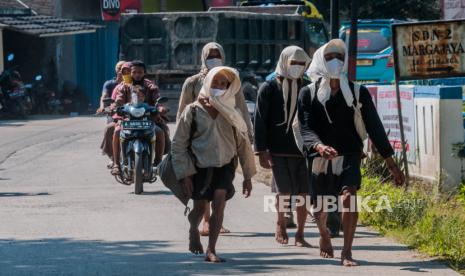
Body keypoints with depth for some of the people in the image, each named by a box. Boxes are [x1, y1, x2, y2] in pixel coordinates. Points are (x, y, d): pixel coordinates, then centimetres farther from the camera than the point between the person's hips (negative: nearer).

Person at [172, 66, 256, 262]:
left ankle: (211, 250, -14)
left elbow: (243, 144, 8)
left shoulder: (232, 114, 2)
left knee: (219, 204, -16)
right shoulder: (193, 111, -5)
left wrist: (248, 176, 7)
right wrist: (184, 174, -8)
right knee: (200, 207, 6)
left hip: (225, 165, 1)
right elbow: (179, 145, -3)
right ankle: (193, 230, 41)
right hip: (200, 166, -1)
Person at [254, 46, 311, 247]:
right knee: (284, 191, -9)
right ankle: (281, 223, 17)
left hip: (303, 149, 3)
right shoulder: (269, 88, 2)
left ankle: (300, 234, 9)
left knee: (303, 193, -1)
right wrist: (261, 151, -8)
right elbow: (260, 122, -1)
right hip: (278, 150, -3)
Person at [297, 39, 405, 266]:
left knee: (349, 198, -25)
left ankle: (346, 252, -20)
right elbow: (306, 129, -10)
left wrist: (391, 163, 0)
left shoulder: (358, 93, 2)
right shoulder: (308, 94, 1)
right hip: (319, 160, 1)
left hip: (349, 158, -1)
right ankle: (324, 235, 49)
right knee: (320, 208, 13)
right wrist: (319, 146, -33)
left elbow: (374, 128, 3)